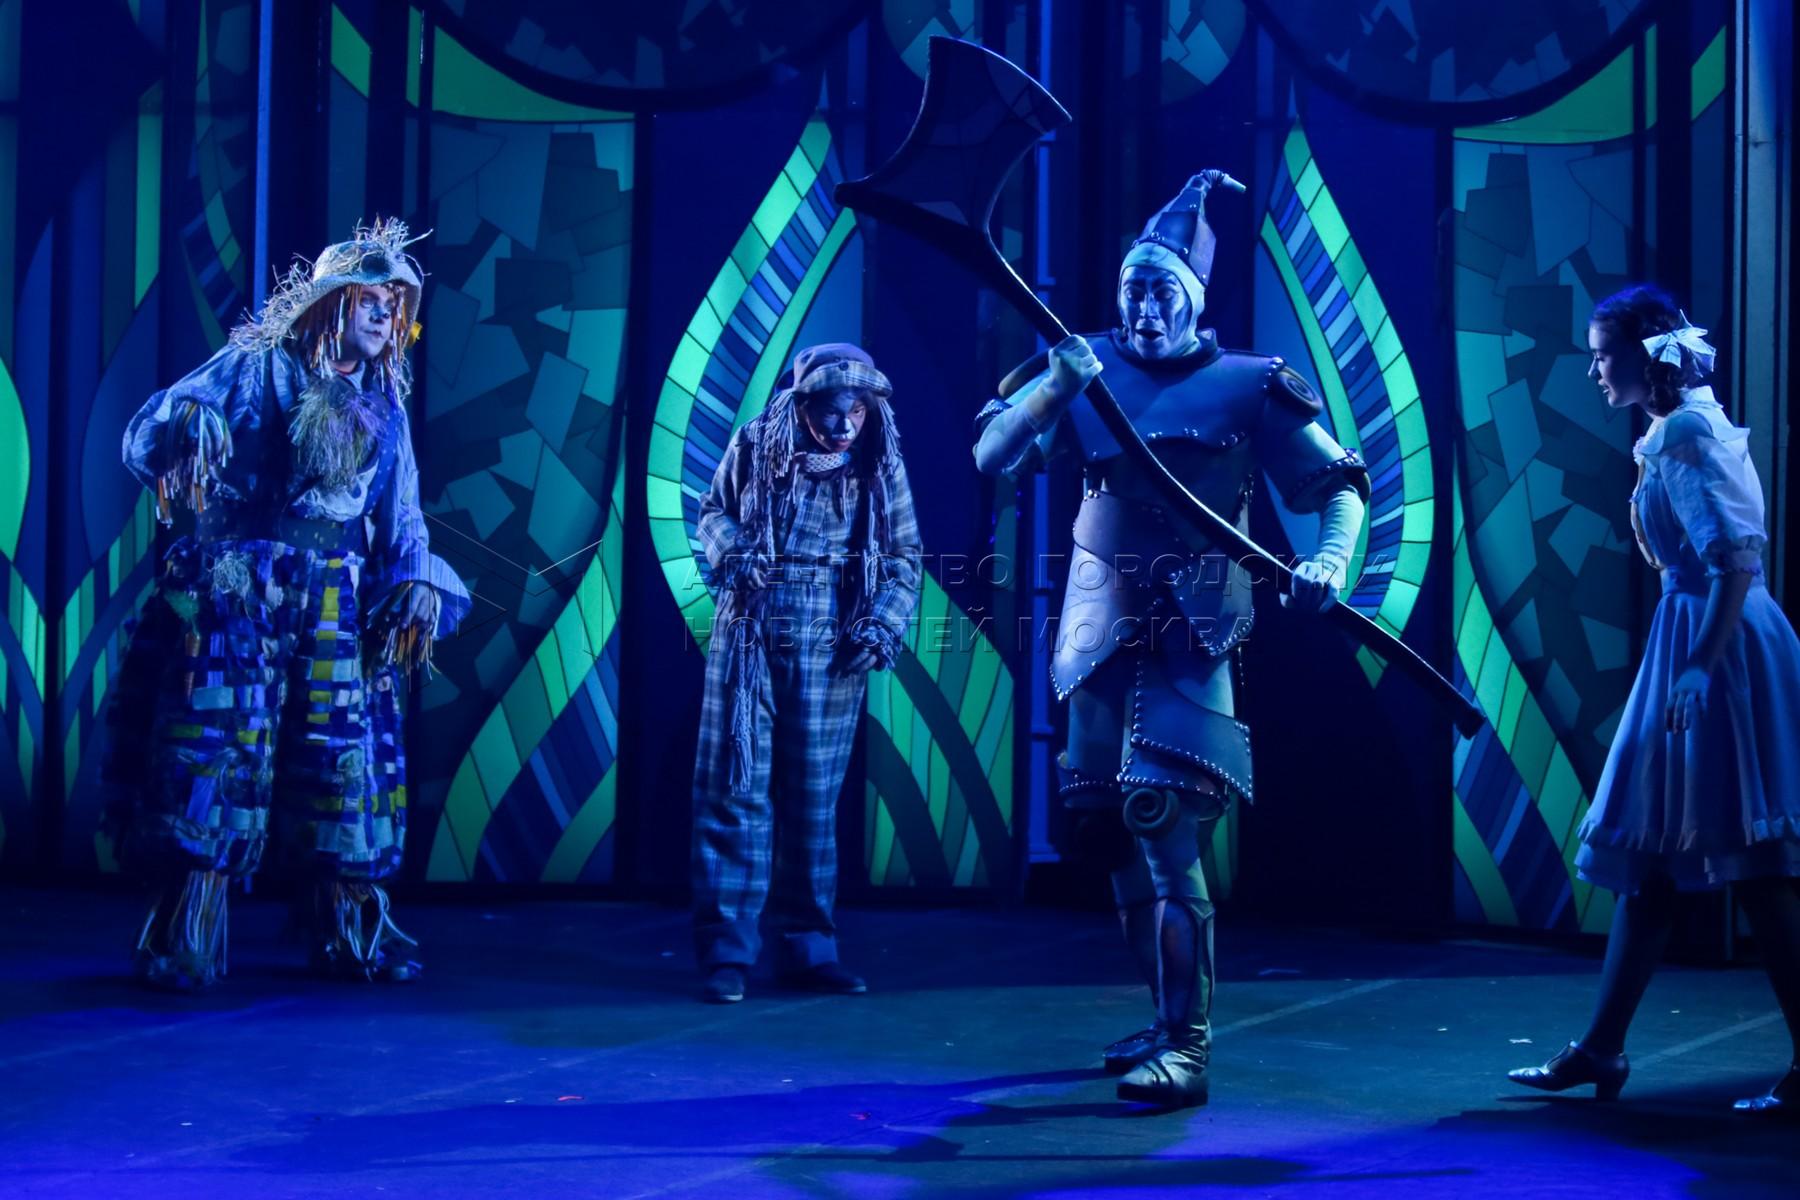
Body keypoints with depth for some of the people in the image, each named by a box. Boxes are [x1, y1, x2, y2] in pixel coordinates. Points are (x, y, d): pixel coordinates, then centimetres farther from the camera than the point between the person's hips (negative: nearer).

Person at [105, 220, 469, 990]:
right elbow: (148, 430, -10)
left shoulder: (384, 403, 13)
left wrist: (415, 581, -3)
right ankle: (181, 942, -3)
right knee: (218, 741, -9)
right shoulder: (256, 368, -1)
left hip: (336, 607, 5)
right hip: (237, 593, -5)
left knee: (348, 752, 5)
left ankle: (350, 933, 17)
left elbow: (399, 513, 13)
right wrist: (186, 428, -34)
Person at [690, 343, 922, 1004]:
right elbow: (713, 510, 11)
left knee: (814, 795, 7)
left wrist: (884, 625, -8)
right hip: (750, 633, -1)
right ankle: (726, 952, -1)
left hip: (832, 645, 1)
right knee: (736, 787, -5)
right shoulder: (755, 444, -3)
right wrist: (731, 553, -9)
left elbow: (904, 555, 6)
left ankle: (808, 948, 16)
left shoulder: (879, 463, -1)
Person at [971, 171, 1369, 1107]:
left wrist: (1329, 559, -19)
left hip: (1190, 642, -5)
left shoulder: (1246, 387, -1)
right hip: (1099, 638, 5)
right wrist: (1055, 386, -20)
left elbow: (1339, 483, 1)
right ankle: (1168, 1019, 29)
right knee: (1110, 828, 12)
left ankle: (1184, 1051, -14)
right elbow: (991, 457, -4)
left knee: (1163, 822, -17)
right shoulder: (1086, 375, 7)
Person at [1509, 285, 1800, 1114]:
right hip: (1696, 648, 10)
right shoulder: (1679, 430, 16)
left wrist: (1703, 666, -25)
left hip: (1721, 652, -10)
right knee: (1650, 854, 11)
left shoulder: (1687, 435, -13)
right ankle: (1601, 1048, 17)